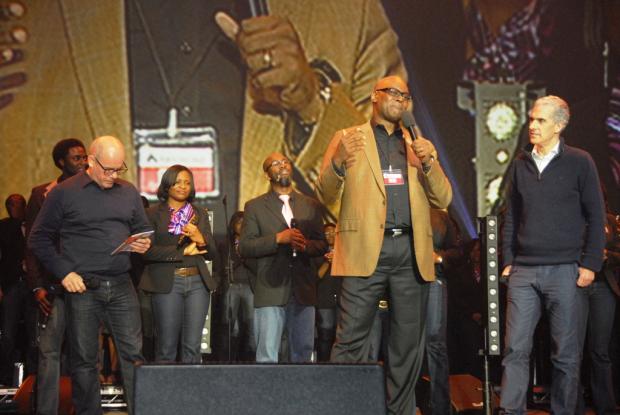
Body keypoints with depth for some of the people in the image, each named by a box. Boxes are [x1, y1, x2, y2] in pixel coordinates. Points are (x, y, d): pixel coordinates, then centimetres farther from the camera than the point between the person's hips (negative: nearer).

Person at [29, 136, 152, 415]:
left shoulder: (129, 193, 11)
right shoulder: (64, 193, -2)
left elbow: (142, 229, 22)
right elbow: (39, 238, 0)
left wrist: (144, 244, -2)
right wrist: (64, 273, -9)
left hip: (121, 287, 3)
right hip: (83, 287, -3)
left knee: (133, 354, 1)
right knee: (84, 359, 4)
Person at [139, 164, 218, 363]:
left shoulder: (200, 214, 16)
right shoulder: (154, 214, 4)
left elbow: (212, 253, 14)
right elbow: (148, 251, -8)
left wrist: (200, 240, -7)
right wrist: (183, 252, -9)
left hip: (198, 282, 3)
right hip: (167, 283, -3)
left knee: (192, 346, -1)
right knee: (166, 347, -3)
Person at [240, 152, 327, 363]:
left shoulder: (311, 206, 16)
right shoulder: (255, 207, 9)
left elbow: (322, 245, 14)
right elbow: (244, 247, 1)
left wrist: (305, 245, -8)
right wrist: (278, 238, -12)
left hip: (304, 291, 3)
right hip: (271, 290, -3)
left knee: (303, 353, 4)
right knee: (267, 356, -8)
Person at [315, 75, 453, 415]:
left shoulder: (419, 145, 20)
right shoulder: (348, 138, 11)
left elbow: (443, 199, 12)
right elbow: (326, 196, 3)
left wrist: (428, 163, -7)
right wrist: (338, 161, -17)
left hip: (411, 252, 4)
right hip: (366, 248, -3)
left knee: (408, 343, 6)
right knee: (350, 340, -8)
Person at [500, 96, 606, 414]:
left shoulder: (579, 162, 0)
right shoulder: (521, 164, 11)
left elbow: (595, 217, -1)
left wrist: (590, 264, -7)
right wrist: (507, 260, 9)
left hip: (565, 270, -3)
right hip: (523, 270, 3)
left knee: (566, 353, 2)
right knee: (515, 349, -1)